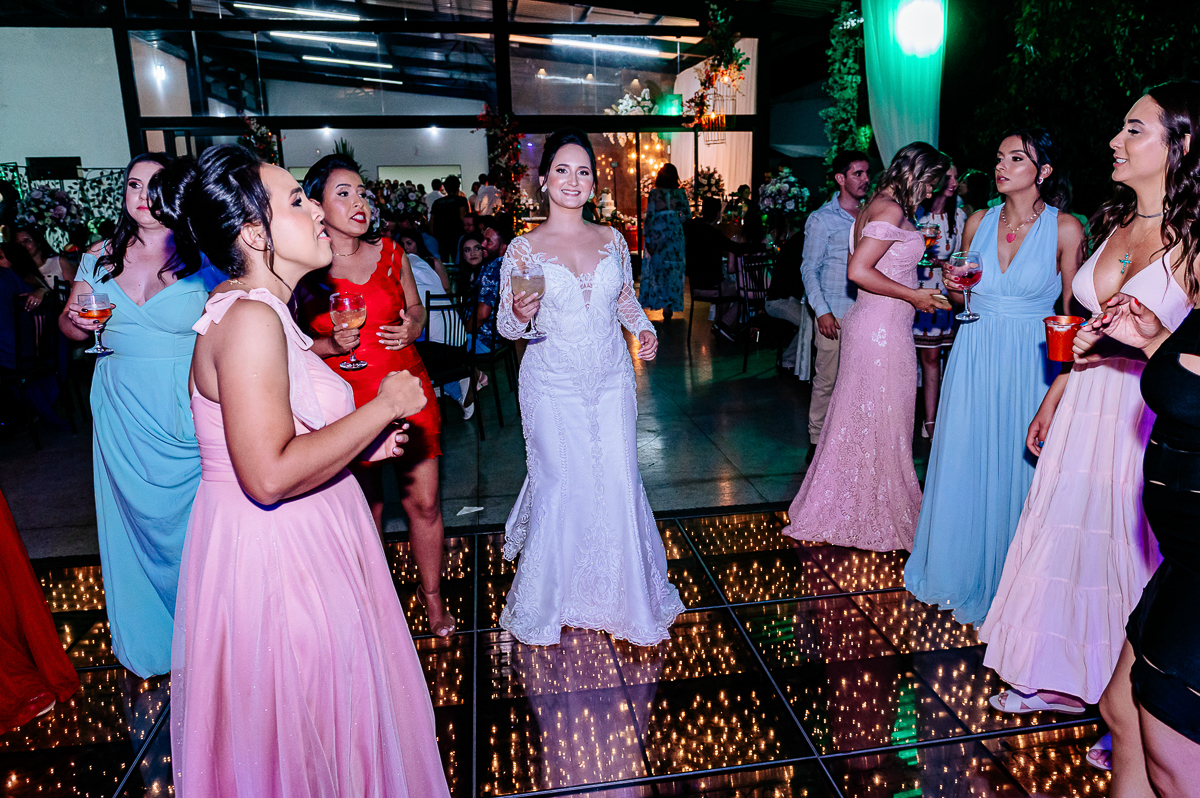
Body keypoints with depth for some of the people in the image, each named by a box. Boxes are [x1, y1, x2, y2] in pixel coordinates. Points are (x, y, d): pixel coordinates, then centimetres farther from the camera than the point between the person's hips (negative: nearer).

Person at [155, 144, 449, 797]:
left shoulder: (264, 312, 9)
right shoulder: (250, 318, -23)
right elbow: (270, 477, -30)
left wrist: (359, 444, 9)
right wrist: (381, 408, -21)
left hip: (300, 543, 10)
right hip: (271, 553, -10)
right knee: (290, 744, 11)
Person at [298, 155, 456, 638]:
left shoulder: (390, 254, 5)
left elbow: (416, 307, 18)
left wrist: (412, 328, -4)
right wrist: (333, 345, -17)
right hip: (347, 399, -2)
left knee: (424, 503, 4)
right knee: (365, 509, 10)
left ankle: (431, 594, 27)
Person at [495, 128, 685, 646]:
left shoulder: (612, 239, 5)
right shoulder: (524, 248, -4)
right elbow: (507, 325, -1)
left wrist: (644, 329, -1)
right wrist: (520, 313, -23)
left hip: (612, 380, 3)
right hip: (553, 385, -3)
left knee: (620, 486, 3)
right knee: (560, 488, 4)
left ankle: (625, 597, 25)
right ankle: (547, 603, 28)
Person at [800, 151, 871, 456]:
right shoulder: (822, 219, -2)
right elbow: (809, 269, -3)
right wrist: (822, 311, -12)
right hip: (834, 313, -4)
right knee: (826, 379, 0)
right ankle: (817, 439, 13)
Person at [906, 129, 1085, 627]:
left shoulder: (1065, 229, -4)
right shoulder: (979, 222, 6)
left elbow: (1072, 311, -2)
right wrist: (953, 286, -7)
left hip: (1031, 363, -3)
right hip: (974, 357, 3)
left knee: (1017, 469, 5)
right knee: (964, 466, 10)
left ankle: (1007, 583, 25)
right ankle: (959, 569, 30)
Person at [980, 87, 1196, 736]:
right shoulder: (1113, 225, 8)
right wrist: (1053, 398, 16)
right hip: (1085, 408, 6)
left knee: (1130, 549, 5)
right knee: (1067, 533, 13)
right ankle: (1060, 678, 33)